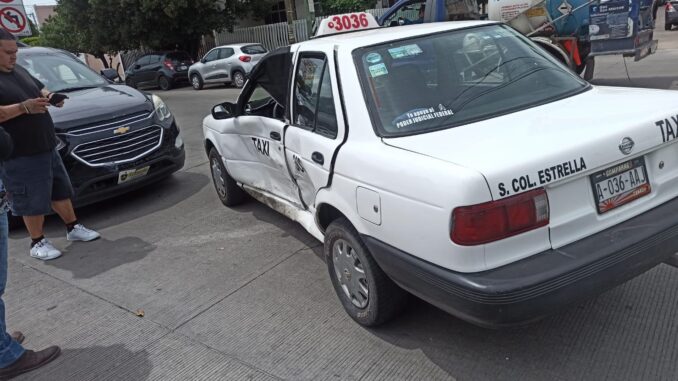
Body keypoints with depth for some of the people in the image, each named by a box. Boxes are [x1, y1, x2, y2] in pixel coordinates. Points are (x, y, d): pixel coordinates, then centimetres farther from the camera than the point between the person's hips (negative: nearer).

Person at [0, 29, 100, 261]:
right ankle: (37, 243, 16)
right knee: (33, 201, 1)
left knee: (61, 190, 17)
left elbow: (40, 88, 25)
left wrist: (50, 96, 2)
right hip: (19, 156, -8)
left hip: (47, 147, 8)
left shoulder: (19, 70, 13)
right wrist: (23, 107, -28)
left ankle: (73, 228, 31)